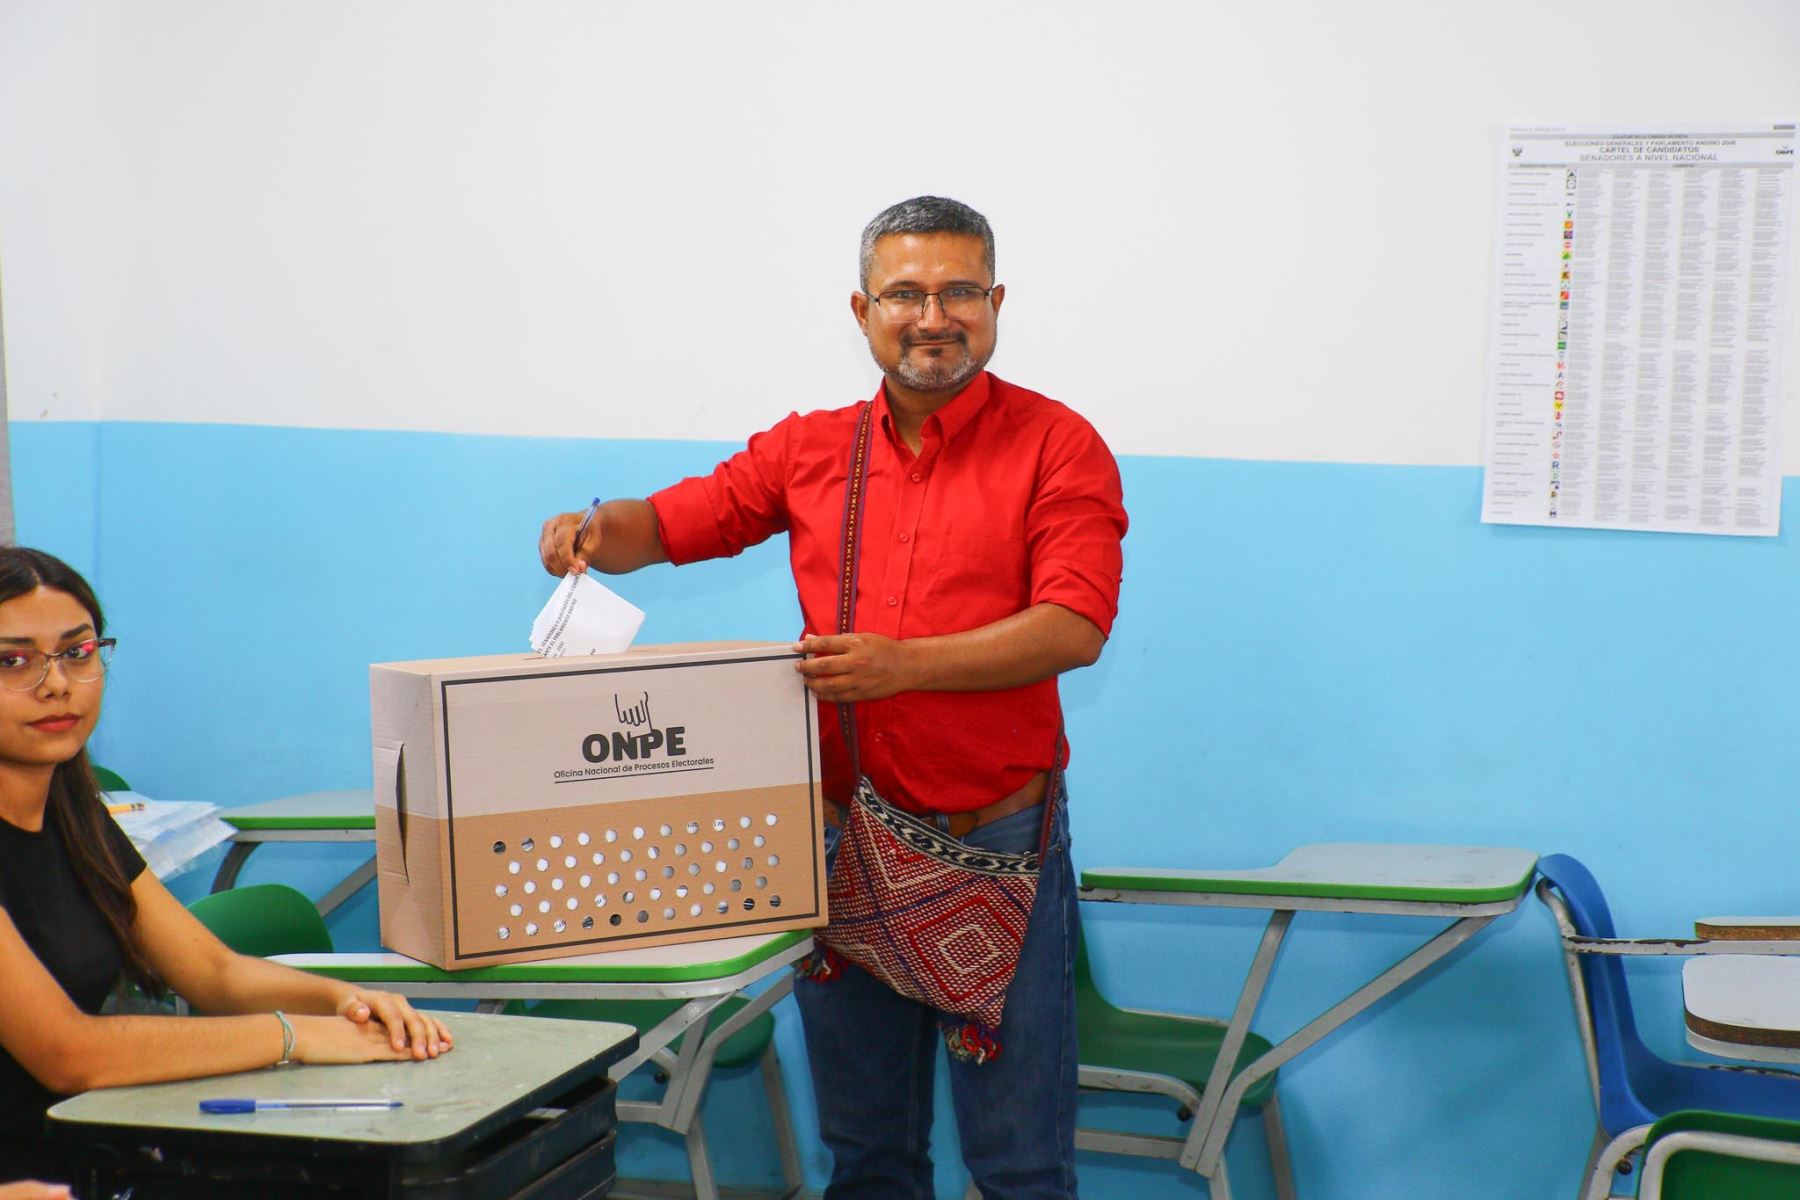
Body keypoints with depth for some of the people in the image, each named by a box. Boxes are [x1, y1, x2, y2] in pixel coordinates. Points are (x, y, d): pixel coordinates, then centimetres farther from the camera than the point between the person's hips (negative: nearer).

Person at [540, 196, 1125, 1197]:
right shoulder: (811, 449, 10)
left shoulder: (1055, 446, -3)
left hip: (997, 843, -4)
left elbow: (1075, 625, -15)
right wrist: (599, 531, -8)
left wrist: (907, 662, -25)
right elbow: (673, 522, 15)